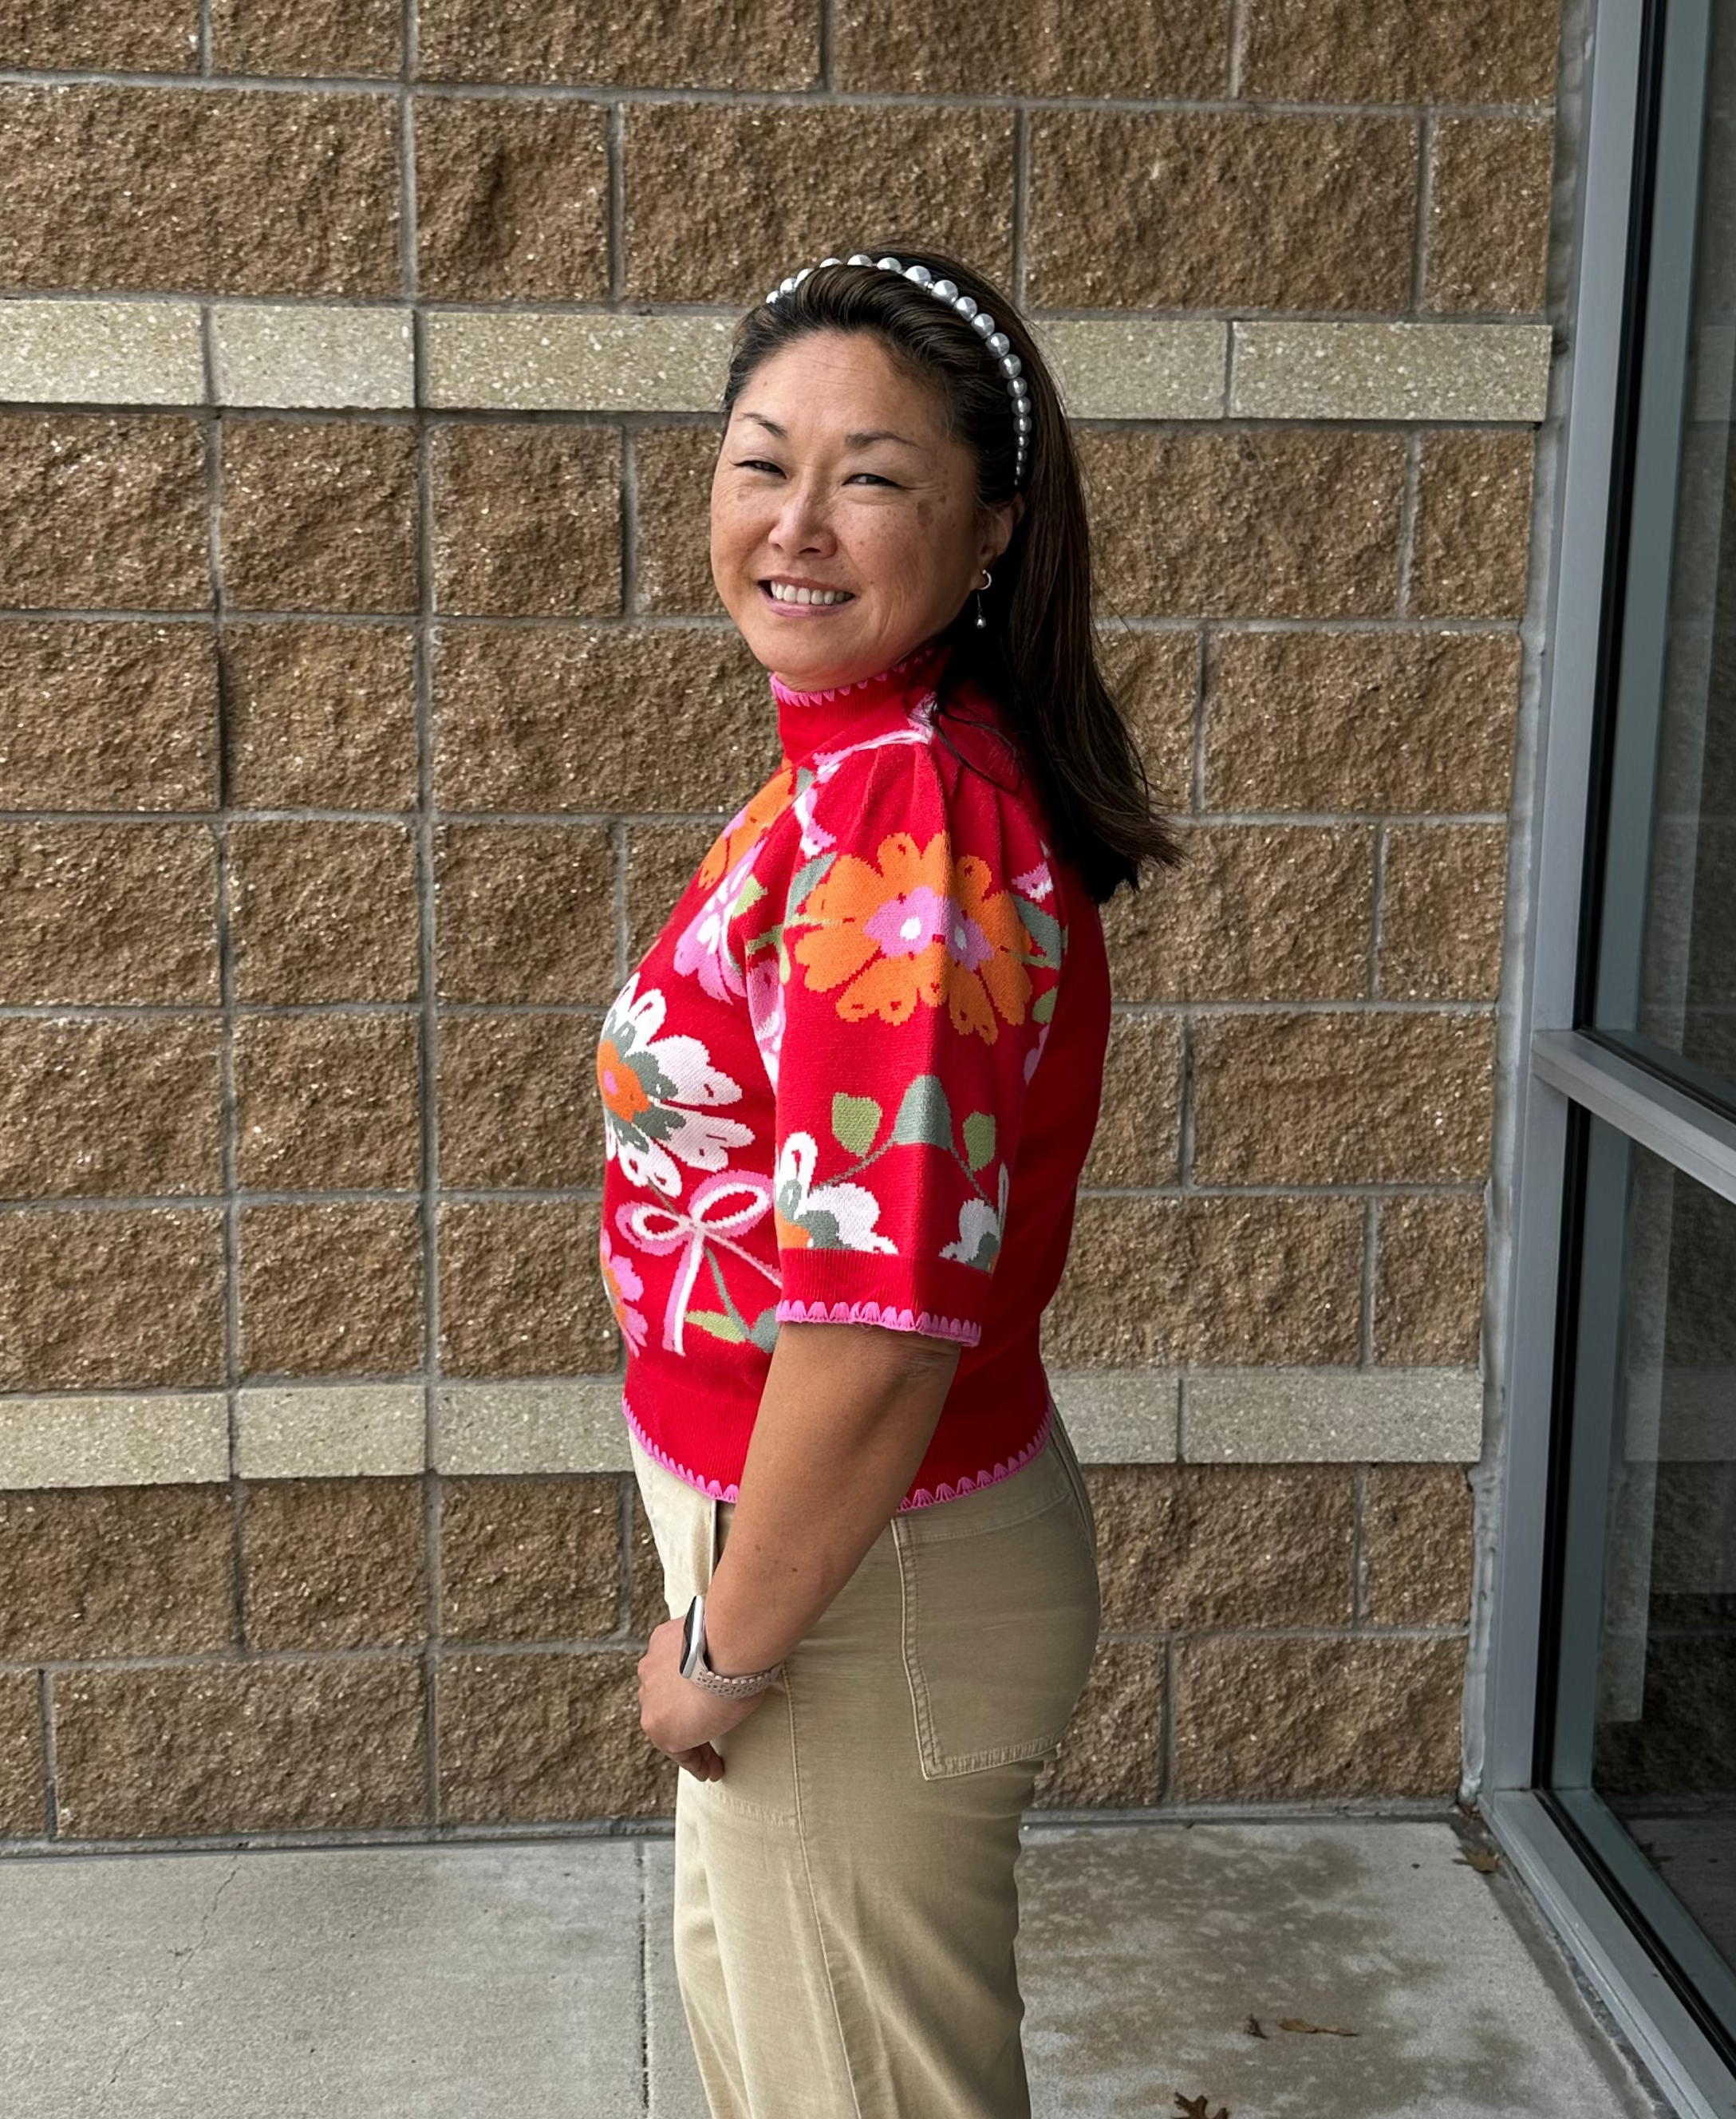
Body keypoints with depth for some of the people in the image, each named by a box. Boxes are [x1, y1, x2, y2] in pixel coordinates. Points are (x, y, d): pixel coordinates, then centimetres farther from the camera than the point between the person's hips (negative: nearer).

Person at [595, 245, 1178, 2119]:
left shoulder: (903, 819, -29)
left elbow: (883, 1317, -32)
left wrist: (726, 1647, -17)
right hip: (785, 1526, 9)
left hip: (871, 1580, -9)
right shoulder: (860, 771, 4)